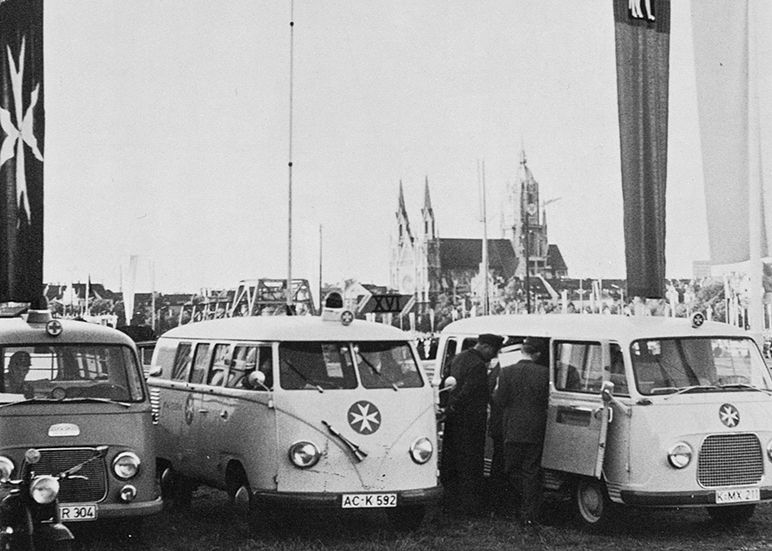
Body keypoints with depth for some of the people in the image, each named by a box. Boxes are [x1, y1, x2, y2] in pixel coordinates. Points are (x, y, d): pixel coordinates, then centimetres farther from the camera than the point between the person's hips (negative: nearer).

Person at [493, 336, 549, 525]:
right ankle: (530, 514, 8)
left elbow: (500, 401, -6)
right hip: (536, 430, 1)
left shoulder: (507, 372, -8)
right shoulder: (544, 373, -8)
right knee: (531, 472, 8)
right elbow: (548, 401, -5)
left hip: (513, 430, -1)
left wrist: (495, 391, 14)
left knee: (512, 469, 13)